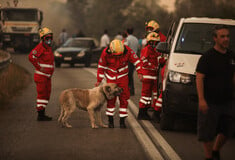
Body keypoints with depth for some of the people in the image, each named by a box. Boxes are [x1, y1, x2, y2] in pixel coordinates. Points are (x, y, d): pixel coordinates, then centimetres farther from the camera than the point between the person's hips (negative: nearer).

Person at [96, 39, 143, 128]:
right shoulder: (106, 53, -20)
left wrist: (139, 72, -14)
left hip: (123, 77, 1)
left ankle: (122, 121, 5)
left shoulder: (127, 50, -21)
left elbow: (136, 60, -7)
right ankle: (110, 120, 12)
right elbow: (101, 66, -6)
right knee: (111, 98, 0)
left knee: (124, 98, -2)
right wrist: (99, 80, -3)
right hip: (111, 77, -1)